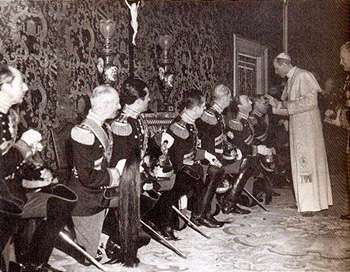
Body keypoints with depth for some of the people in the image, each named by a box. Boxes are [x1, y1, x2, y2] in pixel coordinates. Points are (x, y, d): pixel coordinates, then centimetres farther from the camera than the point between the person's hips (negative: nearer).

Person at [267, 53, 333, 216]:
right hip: (297, 127, 9)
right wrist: (275, 104, 6)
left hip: (307, 125, -8)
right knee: (301, 162, 9)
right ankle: (304, 201, 14)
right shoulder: (290, 81, 17)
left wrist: (287, 104, -12)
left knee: (307, 161, -7)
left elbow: (310, 101, -19)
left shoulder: (303, 76, -9)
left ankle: (310, 204, -3)